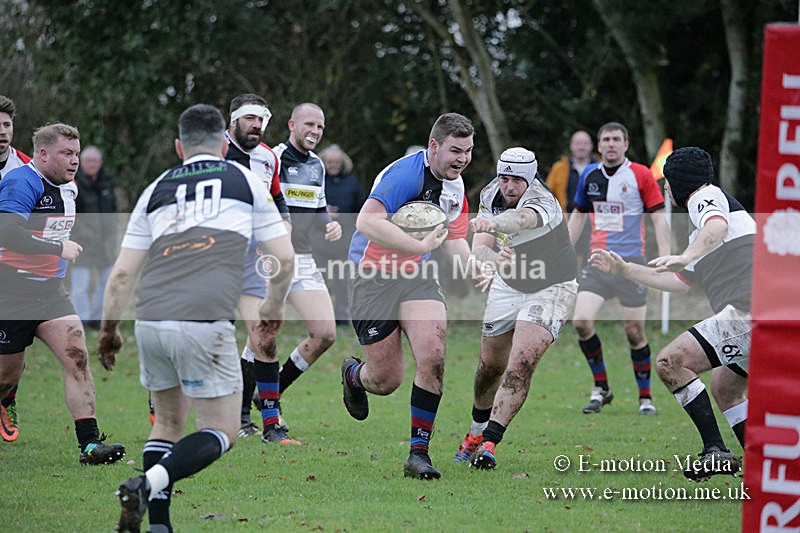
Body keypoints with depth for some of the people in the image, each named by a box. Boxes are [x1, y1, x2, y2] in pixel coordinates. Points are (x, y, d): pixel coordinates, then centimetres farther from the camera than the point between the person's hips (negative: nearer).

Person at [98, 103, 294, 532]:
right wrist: (271, 317, 29)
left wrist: (109, 328, 29)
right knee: (222, 432, 5)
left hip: (151, 321, 4)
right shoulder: (246, 181, 14)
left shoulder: (156, 190, 19)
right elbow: (283, 259, 14)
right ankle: (147, 484, -18)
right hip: (205, 322, -4)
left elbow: (122, 273, 17)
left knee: (168, 423, 22)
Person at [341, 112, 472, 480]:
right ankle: (353, 375, 38)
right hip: (373, 279, -6)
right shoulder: (405, 173, -21)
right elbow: (367, 222, -32)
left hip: (417, 276, 6)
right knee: (386, 381, -1)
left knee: (433, 357, -19)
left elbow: (453, 240, 19)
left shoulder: (455, 186, 7)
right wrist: (420, 246, -37)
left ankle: (419, 452, -8)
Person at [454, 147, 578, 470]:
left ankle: (489, 443, -21)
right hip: (508, 286, 6)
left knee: (522, 364, -21)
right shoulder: (490, 195, -9)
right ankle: (477, 432, 35)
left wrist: (492, 222, -77)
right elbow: (479, 247, -19)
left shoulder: (543, 204, -30)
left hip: (551, 289, -6)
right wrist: (493, 258, -43)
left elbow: (522, 219, -55)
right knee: (490, 365, 11)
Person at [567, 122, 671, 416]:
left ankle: (645, 396, 15)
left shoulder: (641, 175, -5)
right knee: (581, 321, -11)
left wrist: (665, 259, -14)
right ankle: (600, 387, 6)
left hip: (631, 262, -3)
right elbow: (578, 215, 20)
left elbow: (659, 217, -5)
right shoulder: (589, 176, 8)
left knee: (635, 331, -2)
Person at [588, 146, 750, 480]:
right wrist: (624, 269, 41)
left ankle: (715, 451, -16)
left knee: (670, 362, -11)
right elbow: (681, 283, 38)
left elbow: (718, 227, -24)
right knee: (724, 387, 27)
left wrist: (686, 256, -40)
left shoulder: (706, 196, 2)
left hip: (748, 311, -11)